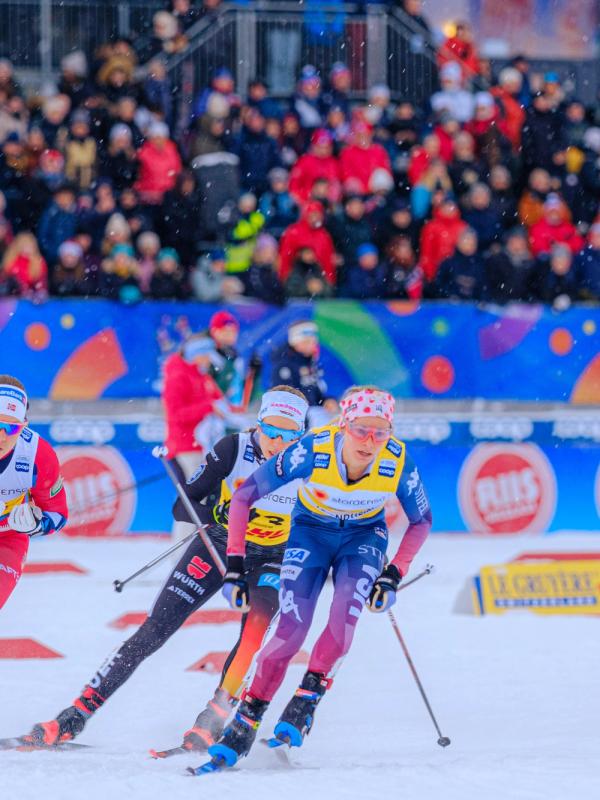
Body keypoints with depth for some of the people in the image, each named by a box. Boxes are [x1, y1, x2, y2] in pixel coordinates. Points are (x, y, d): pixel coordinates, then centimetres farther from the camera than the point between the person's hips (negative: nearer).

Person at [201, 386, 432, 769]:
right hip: (310, 532, -1)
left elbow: (421, 521, -7)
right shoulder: (313, 451, -32)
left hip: (364, 538, 1)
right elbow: (244, 496, -21)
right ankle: (244, 724, 0)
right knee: (292, 630, -16)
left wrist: (394, 576, -15)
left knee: (345, 615, -28)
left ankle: (304, 704, -14)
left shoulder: (398, 462, -27)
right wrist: (235, 565, -23)